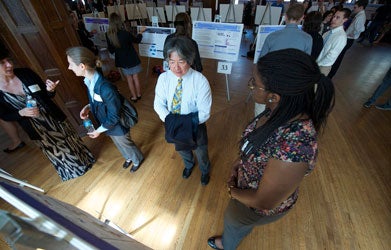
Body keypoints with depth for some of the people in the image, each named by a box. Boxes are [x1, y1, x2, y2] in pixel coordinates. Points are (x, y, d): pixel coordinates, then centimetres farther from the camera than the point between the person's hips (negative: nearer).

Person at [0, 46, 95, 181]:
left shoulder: (26, 73, -11)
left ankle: (84, 159, 45)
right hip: (35, 128, 0)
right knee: (55, 151, 18)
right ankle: (72, 171, 42)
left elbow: (48, 96, -4)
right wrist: (21, 113, -23)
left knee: (69, 139, 19)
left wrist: (50, 90, -26)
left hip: (53, 117, 1)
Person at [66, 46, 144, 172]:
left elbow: (114, 117, -26)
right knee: (120, 145, 30)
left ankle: (137, 160, 49)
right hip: (107, 125, 8)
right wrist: (88, 107, -8)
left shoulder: (106, 88, -36)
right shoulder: (89, 81, -9)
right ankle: (129, 158, 58)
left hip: (117, 127, -8)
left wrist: (99, 130, -16)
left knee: (126, 145, 19)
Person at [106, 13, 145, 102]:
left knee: (129, 79, 16)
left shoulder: (108, 35, -12)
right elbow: (137, 40, -4)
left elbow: (111, 50, -1)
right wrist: (140, 32, 12)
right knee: (135, 77, 14)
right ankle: (138, 94, 30)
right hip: (132, 59, -3)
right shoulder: (125, 33, -23)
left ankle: (134, 96, 26)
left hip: (122, 61, 3)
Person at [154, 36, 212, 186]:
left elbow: (204, 113, -23)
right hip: (174, 126, 3)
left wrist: (184, 123, -33)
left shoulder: (200, 81, -26)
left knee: (201, 153, 23)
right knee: (181, 150, 31)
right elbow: (158, 103, -10)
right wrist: (169, 120, -27)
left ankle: (205, 171, 60)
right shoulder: (164, 78, -15)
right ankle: (189, 165, 68)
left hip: (194, 127, -3)